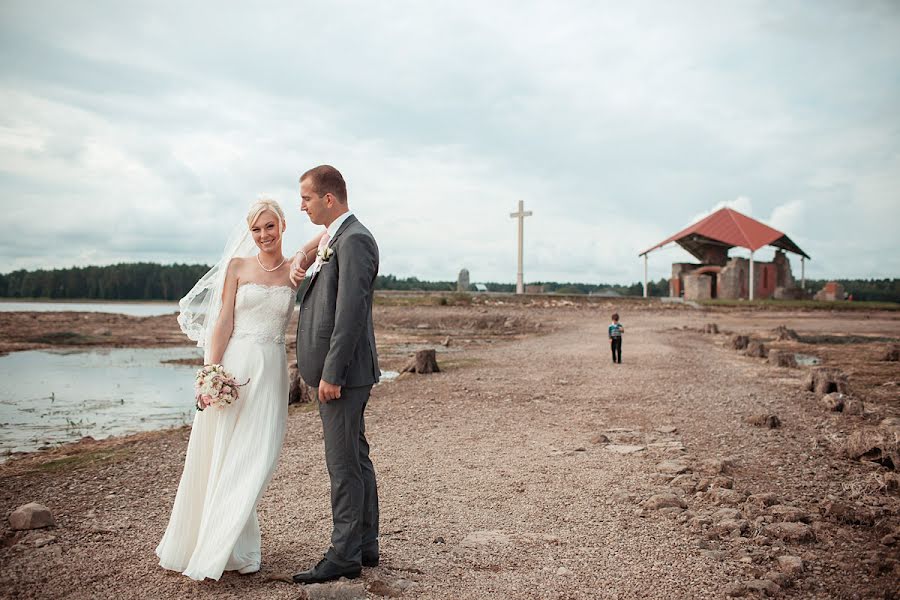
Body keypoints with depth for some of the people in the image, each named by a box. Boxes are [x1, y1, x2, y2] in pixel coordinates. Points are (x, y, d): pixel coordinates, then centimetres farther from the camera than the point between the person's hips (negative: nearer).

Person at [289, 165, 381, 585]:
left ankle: (344, 557, 6)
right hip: (334, 371, 10)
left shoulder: (354, 239, -14)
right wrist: (301, 263, 8)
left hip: (342, 373, -10)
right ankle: (365, 546, 25)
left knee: (344, 465, -3)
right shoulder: (334, 239, 18)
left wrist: (331, 374, -22)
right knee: (356, 460, 15)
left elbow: (351, 311, -21)